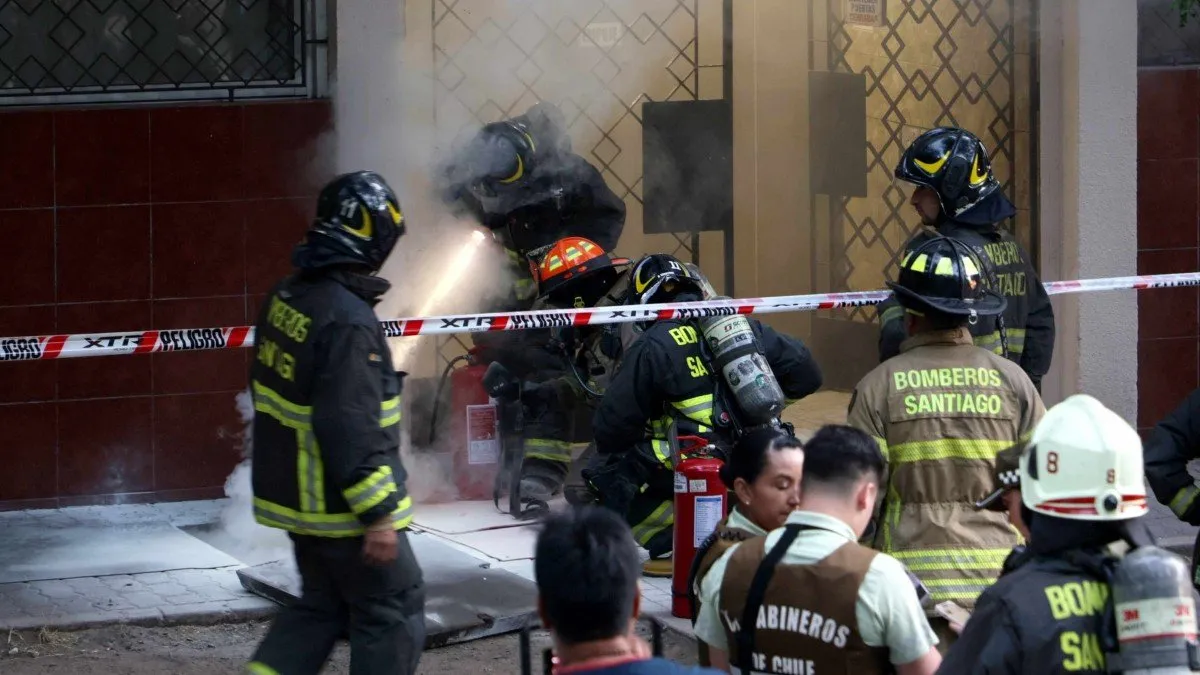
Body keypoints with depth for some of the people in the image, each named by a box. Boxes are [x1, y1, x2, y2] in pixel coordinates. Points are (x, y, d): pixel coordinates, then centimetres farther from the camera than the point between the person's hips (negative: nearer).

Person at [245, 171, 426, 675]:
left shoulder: (287, 297, 3)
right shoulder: (348, 321, -25)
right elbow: (351, 430, -27)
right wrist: (378, 514, -22)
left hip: (297, 495, 9)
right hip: (343, 503, -9)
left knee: (321, 604, 21)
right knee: (394, 612, 5)